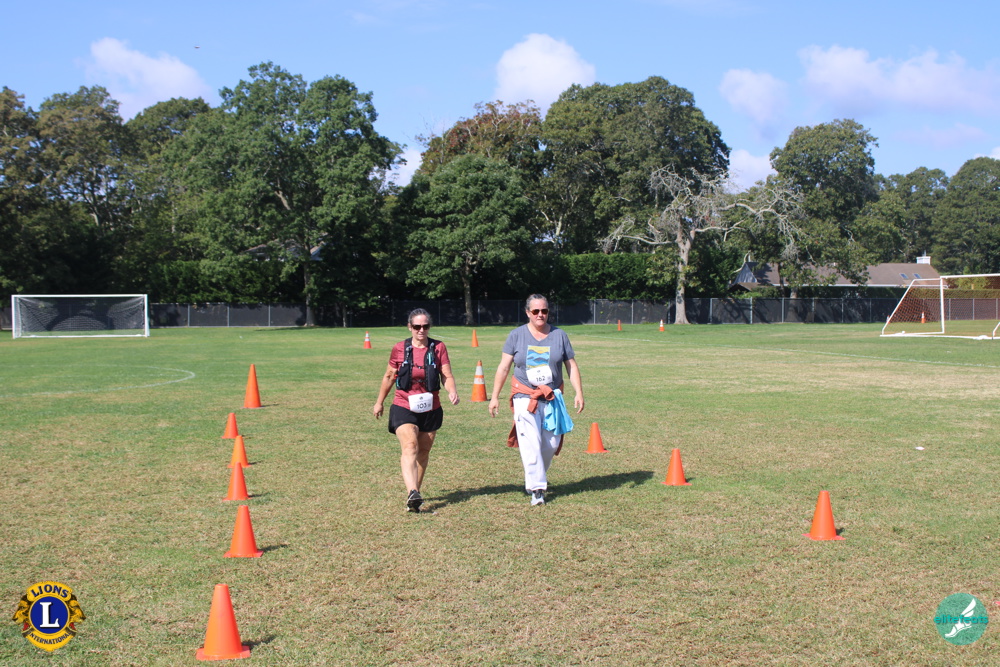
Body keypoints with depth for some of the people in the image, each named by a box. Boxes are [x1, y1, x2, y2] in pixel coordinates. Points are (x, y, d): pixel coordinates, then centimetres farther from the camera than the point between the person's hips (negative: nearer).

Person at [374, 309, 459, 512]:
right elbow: (389, 377, 11)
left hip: (431, 410, 2)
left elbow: (447, 376, -3)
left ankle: (415, 492, 30)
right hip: (404, 407, -2)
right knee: (410, 446, -22)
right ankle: (412, 494, -36)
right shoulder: (400, 349, -1)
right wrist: (379, 402, 18)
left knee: (423, 452, 12)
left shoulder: (438, 348, 0)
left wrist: (452, 391, -24)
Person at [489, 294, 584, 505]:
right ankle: (537, 488, -6)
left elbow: (572, 366, 8)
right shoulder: (517, 335, 2)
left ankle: (538, 477, 29)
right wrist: (495, 396, -1)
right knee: (531, 444, -12)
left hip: (553, 398, 2)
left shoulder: (559, 335, 6)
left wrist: (578, 393, -1)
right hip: (525, 398, -2)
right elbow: (503, 367, 2)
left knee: (551, 444, 4)